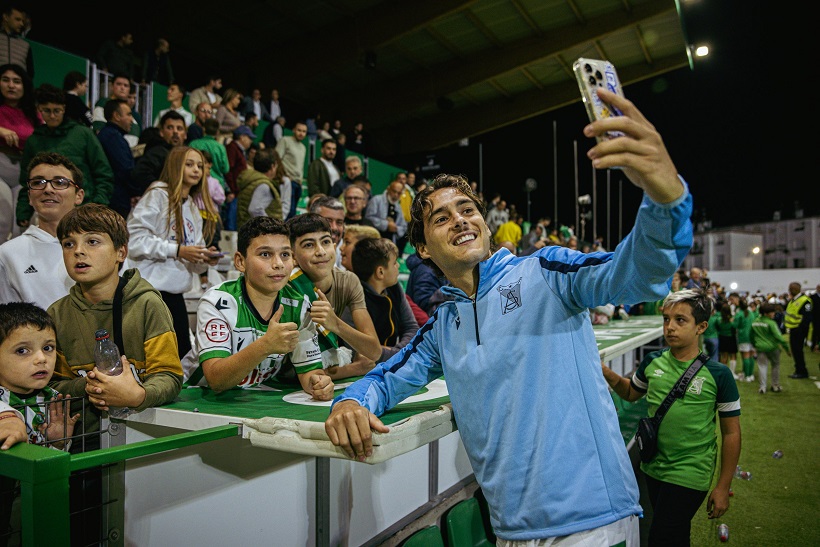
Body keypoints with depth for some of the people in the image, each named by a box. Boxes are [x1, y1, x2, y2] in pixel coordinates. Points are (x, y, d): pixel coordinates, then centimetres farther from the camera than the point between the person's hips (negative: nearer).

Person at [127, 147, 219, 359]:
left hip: (175, 292, 7)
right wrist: (178, 250, -19)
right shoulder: (158, 195, -5)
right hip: (150, 288, -7)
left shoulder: (195, 206, 17)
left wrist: (205, 259, -4)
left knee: (183, 353, 8)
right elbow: (135, 239, -17)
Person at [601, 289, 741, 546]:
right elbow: (631, 393, 16)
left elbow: (731, 433, -6)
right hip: (653, 468, 5)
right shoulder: (652, 362, -3)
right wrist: (609, 375, -5)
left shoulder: (718, 375, -13)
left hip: (689, 475, -4)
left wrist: (723, 487, -4)